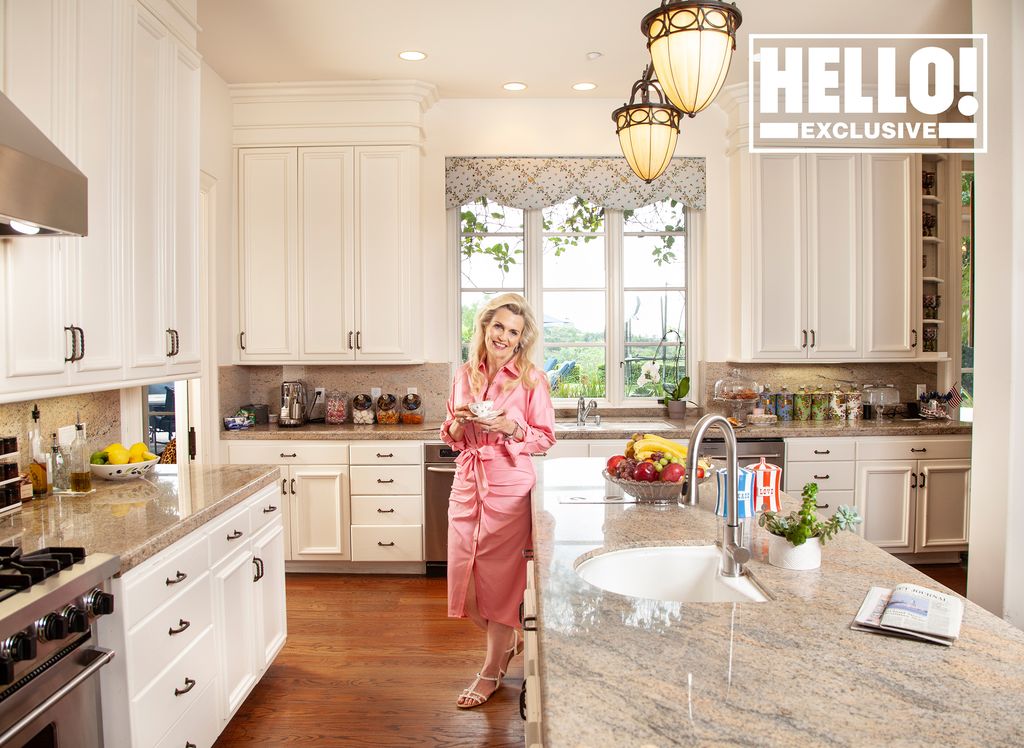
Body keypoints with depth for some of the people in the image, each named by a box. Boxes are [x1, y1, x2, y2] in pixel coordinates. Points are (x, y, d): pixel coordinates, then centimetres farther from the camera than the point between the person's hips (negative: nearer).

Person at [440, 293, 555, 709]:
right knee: (465, 579, 8)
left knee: (499, 578, 4)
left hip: (509, 487, -5)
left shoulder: (531, 379, -5)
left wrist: (511, 428, -19)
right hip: (467, 484, 5)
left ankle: (492, 672, 25)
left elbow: (546, 438, -2)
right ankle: (509, 639, 38)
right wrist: (460, 423, -8)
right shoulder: (464, 376, 8)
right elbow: (452, 438, 14)